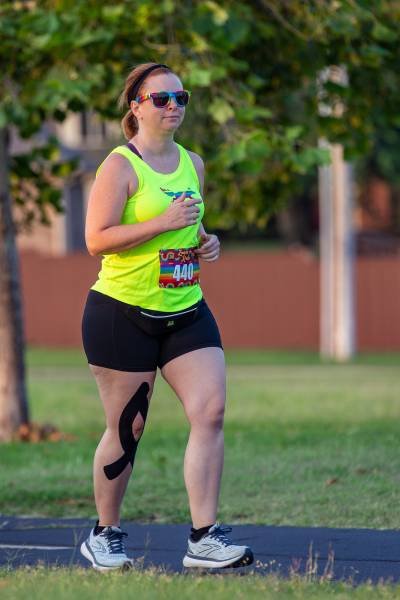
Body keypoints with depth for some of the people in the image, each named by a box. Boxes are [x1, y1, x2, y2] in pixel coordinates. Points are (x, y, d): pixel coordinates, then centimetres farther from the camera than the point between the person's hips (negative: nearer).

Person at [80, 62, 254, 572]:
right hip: (122, 314, -6)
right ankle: (104, 536, 20)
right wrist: (164, 223, -22)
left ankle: (204, 539, -8)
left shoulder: (192, 164, 12)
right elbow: (96, 240, -16)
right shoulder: (121, 166, -9)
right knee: (126, 429, 1)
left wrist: (205, 241, 5)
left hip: (186, 311, 6)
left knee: (211, 412, -10)